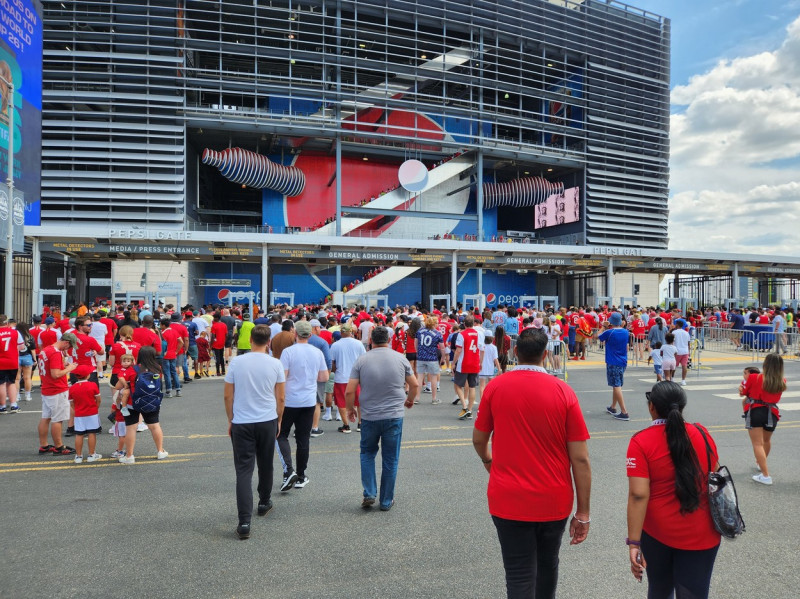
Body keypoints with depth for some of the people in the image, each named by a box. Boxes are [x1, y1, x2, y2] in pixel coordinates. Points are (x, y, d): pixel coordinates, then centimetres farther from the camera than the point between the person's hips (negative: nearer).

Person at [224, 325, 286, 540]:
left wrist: (230, 420, 13)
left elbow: (228, 396, 0)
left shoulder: (236, 362, -5)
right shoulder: (275, 364, -5)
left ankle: (244, 522, -8)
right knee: (265, 465, 20)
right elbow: (281, 397, 1)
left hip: (241, 423, -1)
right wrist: (278, 420, 16)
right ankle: (264, 502, 39)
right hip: (268, 421, 1)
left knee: (244, 470, -1)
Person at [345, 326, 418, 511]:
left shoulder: (361, 360, -4)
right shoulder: (400, 358, -1)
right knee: (390, 460, 11)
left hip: (369, 417, 0)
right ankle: (386, 501, 19)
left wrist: (350, 409, 12)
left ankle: (369, 494, 13)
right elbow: (415, 385, 7)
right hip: (394, 416, 0)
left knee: (367, 454, 21)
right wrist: (409, 400, 26)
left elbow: (349, 391, -6)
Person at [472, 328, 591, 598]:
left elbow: (479, 440, 4)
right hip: (554, 501, 2)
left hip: (509, 500, -1)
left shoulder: (495, 387, -8)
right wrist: (583, 512, 0)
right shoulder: (563, 391, -10)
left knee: (519, 577, 8)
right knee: (547, 564, 25)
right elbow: (580, 459, -9)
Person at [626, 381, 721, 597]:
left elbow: (639, 495, -20)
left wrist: (633, 542, -16)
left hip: (656, 532, -2)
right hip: (700, 535, 2)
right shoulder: (702, 434, -2)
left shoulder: (641, 441, -14)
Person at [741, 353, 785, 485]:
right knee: (766, 440, 28)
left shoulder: (754, 378, -10)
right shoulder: (782, 382, -1)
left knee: (758, 444, -1)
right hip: (772, 414, 4)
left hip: (755, 412, -4)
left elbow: (743, 392, 1)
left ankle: (765, 475, -8)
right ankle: (760, 463, 51)